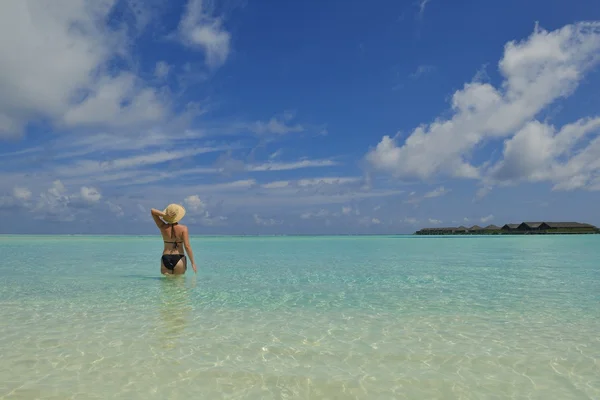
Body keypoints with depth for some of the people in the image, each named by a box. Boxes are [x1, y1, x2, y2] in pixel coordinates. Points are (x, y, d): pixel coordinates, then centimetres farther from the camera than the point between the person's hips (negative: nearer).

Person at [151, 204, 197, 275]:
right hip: (179, 259, -2)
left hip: (165, 259, 2)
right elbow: (187, 246, -15)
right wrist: (193, 263, -9)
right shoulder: (183, 228, -9)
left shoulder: (163, 227, -1)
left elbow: (152, 211, 7)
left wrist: (164, 214, -10)